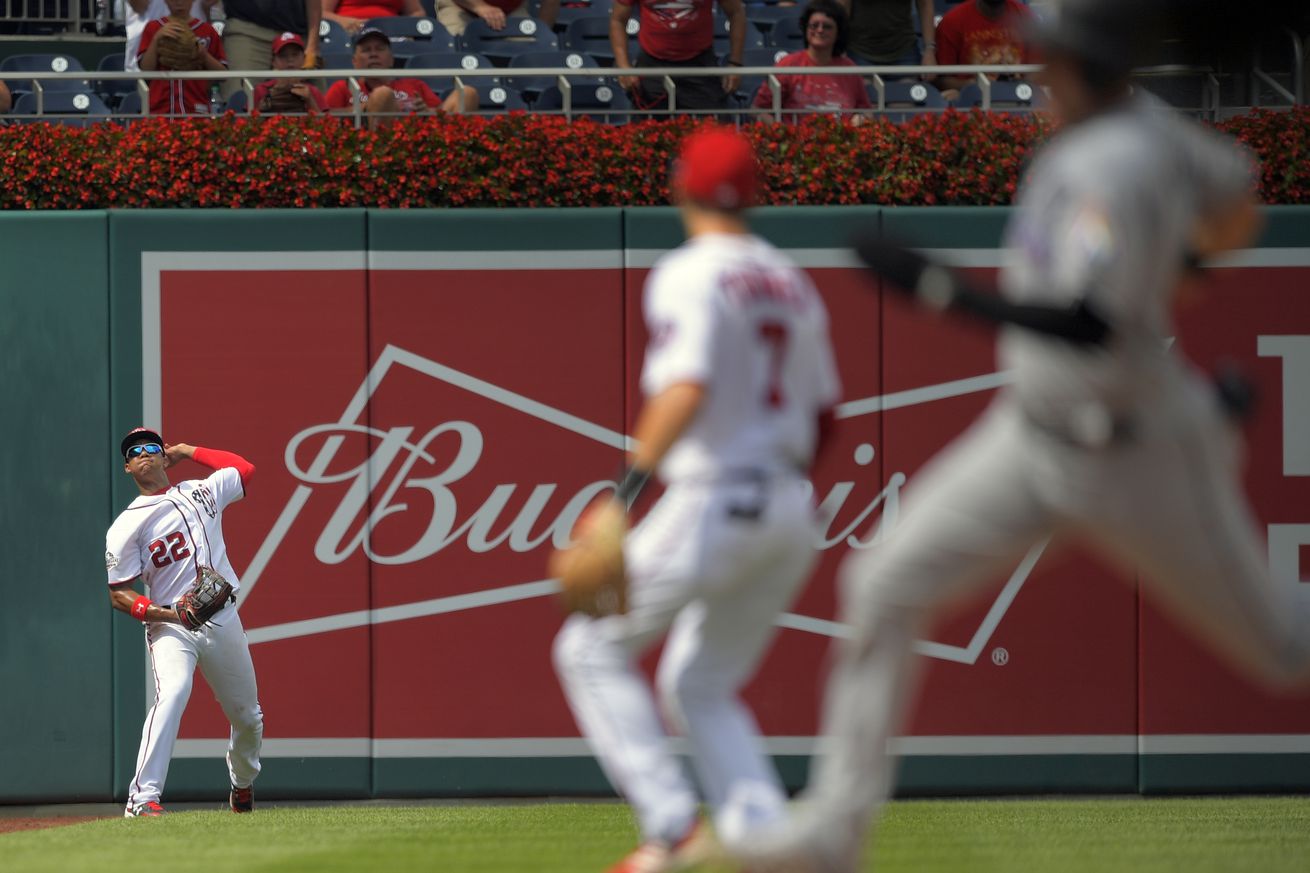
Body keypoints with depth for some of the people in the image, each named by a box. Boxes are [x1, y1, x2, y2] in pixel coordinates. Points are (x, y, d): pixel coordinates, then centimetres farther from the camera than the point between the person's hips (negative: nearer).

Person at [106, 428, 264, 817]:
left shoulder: (200, 493, 10)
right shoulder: (126, 526, -4)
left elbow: (244, 468, 26)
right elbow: (119, 595, -6)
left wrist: (186, 451, 20)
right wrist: (168, 614, -22)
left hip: (223, 622, 5)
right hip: (170, 627, -5)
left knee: (248, 715, 13)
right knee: (172, 693, -31)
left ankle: (243, 785, 44)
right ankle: (143, 798, -37)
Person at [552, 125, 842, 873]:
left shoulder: (688, 277, -9)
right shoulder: (791, 282, 14)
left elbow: (686, 390, -24)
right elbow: (822, 412, 18)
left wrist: (625, 493, -29)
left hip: (715, 503, -8)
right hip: (792, 511, 8)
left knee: (592, 649, 7)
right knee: (701, 687, 19)